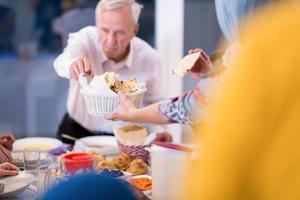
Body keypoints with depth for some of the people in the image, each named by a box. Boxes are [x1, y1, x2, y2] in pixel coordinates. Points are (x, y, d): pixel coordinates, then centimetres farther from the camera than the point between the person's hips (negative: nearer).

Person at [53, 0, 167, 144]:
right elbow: (62, 61, -37)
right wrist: (73, 63, -58)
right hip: (76, 133, -2)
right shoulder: (86, 38, -16)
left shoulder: (150, 58, -12)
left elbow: (155, 104, 1)